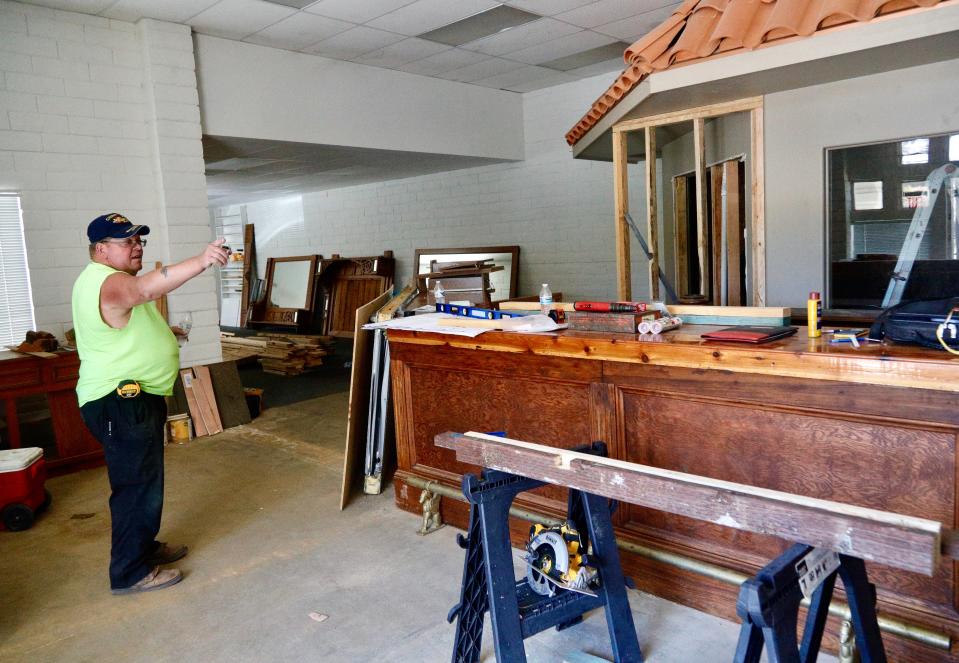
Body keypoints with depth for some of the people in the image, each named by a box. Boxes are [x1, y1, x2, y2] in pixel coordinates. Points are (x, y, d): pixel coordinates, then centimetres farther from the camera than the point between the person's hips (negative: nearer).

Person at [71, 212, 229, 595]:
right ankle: (130, 573, 8)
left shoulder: (108, 279, 16)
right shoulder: (107, 282, -20)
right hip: (121, 403, -11)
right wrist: (201, 261, -56)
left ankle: (144, 546, 36)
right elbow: (146, 288, -43)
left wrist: (162, 334, 22)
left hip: (133, 400, 11)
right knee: (137, 485, -4)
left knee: (144, 481, 21)